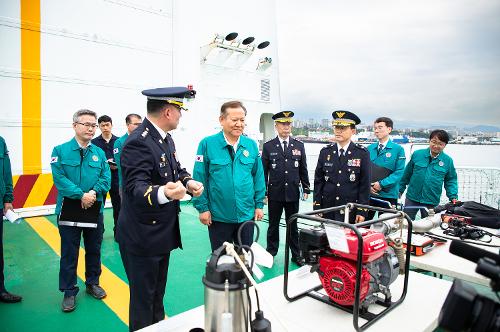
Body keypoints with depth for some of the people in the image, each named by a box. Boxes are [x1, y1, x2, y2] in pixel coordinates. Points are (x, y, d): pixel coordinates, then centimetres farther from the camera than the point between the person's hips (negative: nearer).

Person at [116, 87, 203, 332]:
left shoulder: (165, 138, 6)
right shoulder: (138, 143, -23)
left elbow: (176, 169, 16)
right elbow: (136, 187, -32)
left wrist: (188, 181, -6)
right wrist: (163, 193, -52)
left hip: (163, 232, 9)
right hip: (142, 237, -9)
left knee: (158, 292, 25)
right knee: (143, 299, 10)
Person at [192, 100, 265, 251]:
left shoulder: (251, 145, -1)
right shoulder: (207, 144, -11)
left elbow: (258, 176, 5)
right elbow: (199, 178, -8)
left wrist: (259, 204, 3)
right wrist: (203, 208, -8)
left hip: (247, 215, 3)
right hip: (218, 216, -2)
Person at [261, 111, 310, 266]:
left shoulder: (299, 145, 4)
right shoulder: (268, 146, -1)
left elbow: (303, 170, 8)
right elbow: (264, 171, -1)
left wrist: (306, 189, 5)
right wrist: (263, 193, -3)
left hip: (293, 193, 2)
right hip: (275, 194, -1)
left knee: (293, 225, 14)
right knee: (273, 225, 11)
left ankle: (296, 255, 27)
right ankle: (271, 253, 27)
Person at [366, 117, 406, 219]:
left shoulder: (398, 149, -3)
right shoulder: (369, 149, 8)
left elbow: (399, 172, -9)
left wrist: (381, 184, -18)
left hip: (388, 196, -3)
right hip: (369, 194, 3)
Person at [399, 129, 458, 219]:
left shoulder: (448, 161, -1)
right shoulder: (417, 154, -3)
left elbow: (451, 180, 7)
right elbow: (407, 174, 5)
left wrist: (453, 197, -5)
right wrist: (400, 189, 10)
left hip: (432, 202, 0)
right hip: (412, 198, 0)